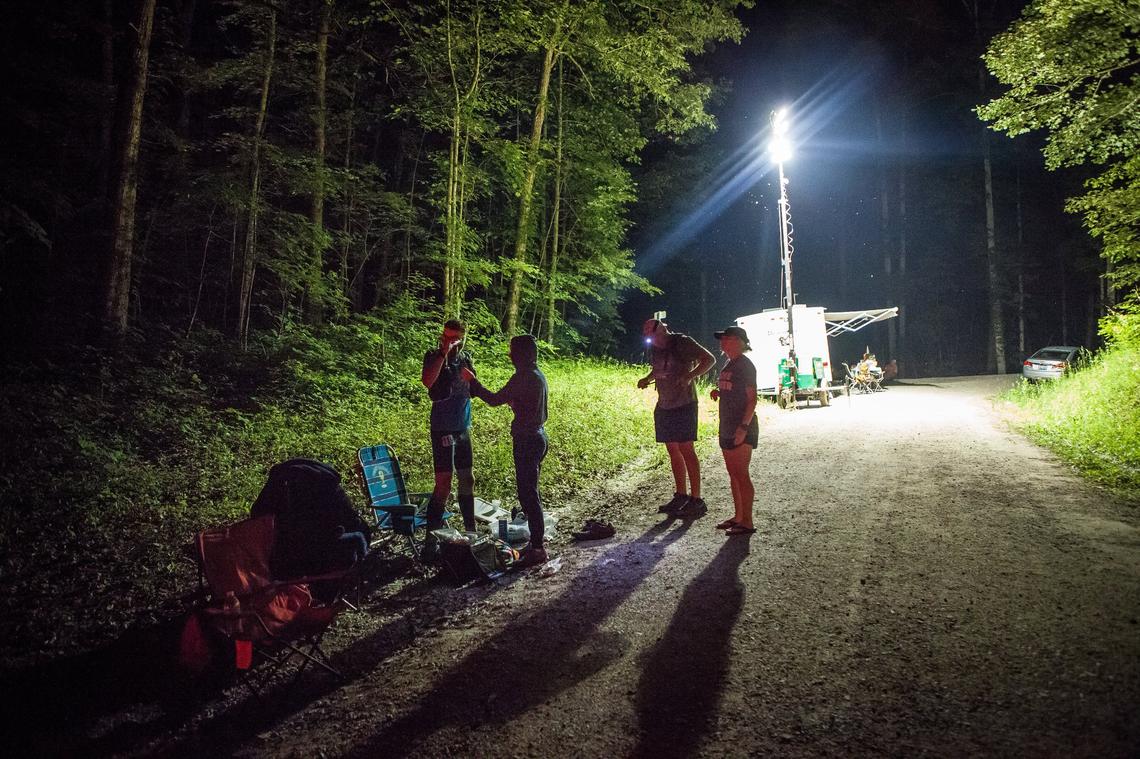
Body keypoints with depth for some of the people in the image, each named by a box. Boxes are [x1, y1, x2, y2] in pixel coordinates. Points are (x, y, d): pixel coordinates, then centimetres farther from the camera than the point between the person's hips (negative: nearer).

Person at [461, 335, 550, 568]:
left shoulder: (524, 377, -19)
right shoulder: (537, 374, 11)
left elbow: (495, 400, -17)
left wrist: (472, 381, -6)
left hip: (527, 441, -10)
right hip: (537, 436, 10)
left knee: (527, 493, -5)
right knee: (530, 492, 17)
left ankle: (537, 548, -1)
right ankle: (537, 542, 24)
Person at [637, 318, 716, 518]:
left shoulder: (683, 343, -10)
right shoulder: (657, 350, 11)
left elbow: (709, 359, -13)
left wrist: (690, 376, -27)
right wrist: (647, 379, 8)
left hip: (683, 404, -7)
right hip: (664, 406, 7)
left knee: (686, 449, -10)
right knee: (673, 450, 9)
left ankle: (696, 500, -7)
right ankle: (681, 496, 17)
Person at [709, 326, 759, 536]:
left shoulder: (745, 365, -13)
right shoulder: (729, 364, 14)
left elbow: (752, 399, -16)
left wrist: (743, 427, -23)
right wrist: (718, 393, 5)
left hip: (742, 429, -9)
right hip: (727, 428, 9)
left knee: (741, 474, -6)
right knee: (733, 474, 14)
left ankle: (747, 522, -1)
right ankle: (738, 516, 23)